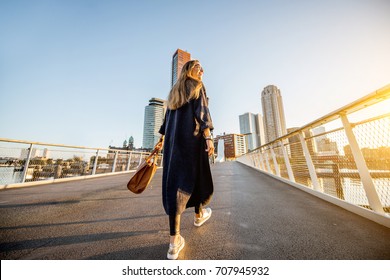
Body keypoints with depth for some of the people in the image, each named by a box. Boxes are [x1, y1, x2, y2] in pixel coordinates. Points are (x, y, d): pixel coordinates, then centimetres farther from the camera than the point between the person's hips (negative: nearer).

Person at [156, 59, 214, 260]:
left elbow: (167, 117, 20)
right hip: (192, 138, -5)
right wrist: (208, 137, -16)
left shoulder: (174, 91, 25)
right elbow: (201, 112, -10)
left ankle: (174, 240, 0)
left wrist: (163, 138, 22)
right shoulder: (198, 87, 7)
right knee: (197, 176, 12)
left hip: (173, 139, 6)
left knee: (175, 181, 0)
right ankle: (199, 214, 35)